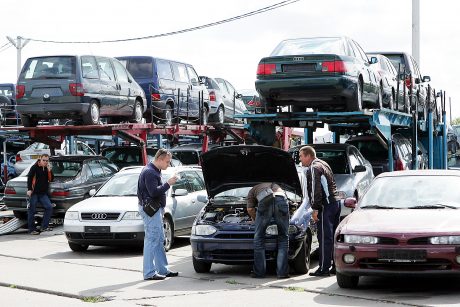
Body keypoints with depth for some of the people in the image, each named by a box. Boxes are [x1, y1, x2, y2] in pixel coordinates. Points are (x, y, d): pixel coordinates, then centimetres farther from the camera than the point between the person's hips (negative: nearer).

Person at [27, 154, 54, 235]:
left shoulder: (48, 169, 12)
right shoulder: (35, 167, -5)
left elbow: (51, 179, 8)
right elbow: (29, 178, -9)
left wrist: (49, 171, -8)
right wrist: (29, 189, -17)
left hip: (43, 193, 5)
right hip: (34, 192, -5)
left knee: (49, 207, -7)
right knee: (32, 211, -1)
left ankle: (44, 226, 1)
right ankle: (31, 229, 5)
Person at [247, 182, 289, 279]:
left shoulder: (253, 190, 35)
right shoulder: (277, 187, 45)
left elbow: (250, 209, 20)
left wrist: (256, 220, 36)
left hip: (265, 201, -2)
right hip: (281, 200, 2)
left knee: (259, 237, 10)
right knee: (283, 237, 12)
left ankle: (259, 272, 11)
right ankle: (282, 272, 9)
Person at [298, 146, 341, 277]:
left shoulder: (314, 168, -10)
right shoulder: (323, 164, 21)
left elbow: (316, 190, -17)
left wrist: (315, 209, -16)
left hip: (326, 205, -10)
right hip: (336, 202, 10)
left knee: (324, 238, -7)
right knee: (334, 236, 14)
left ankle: (324, 268, -6)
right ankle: (337, 265, 18)